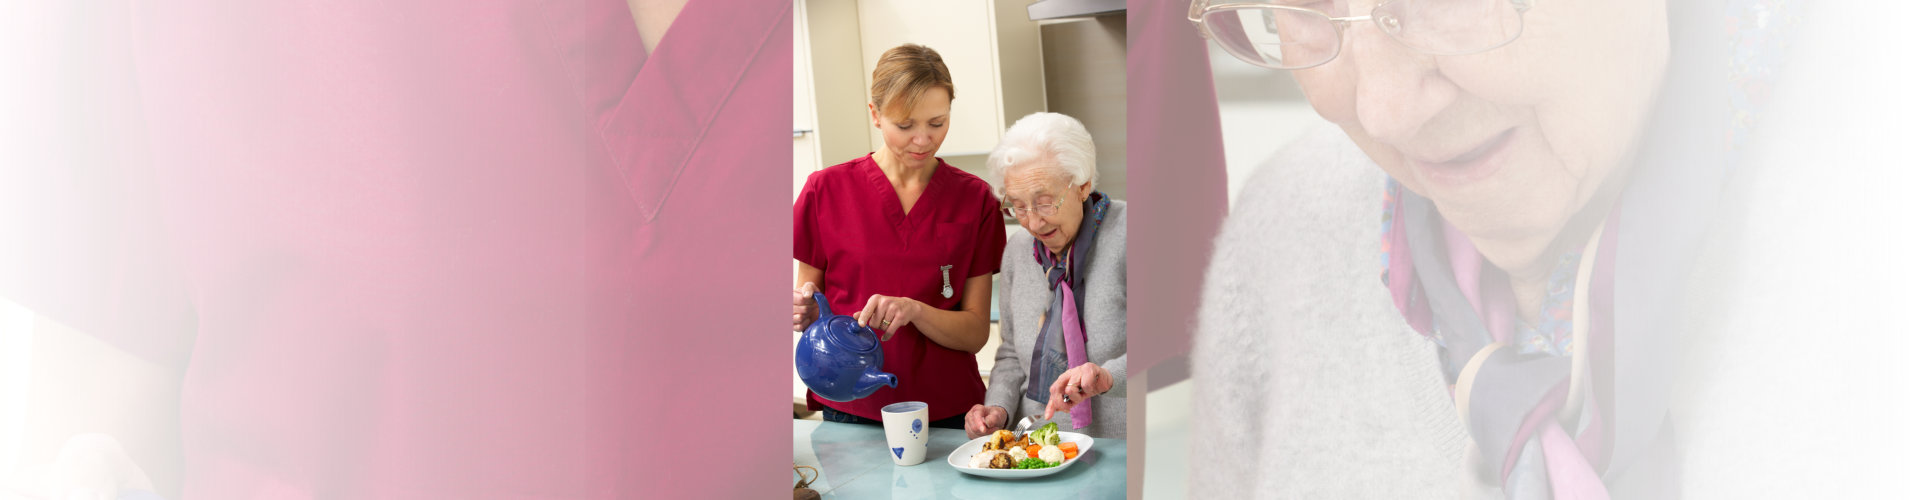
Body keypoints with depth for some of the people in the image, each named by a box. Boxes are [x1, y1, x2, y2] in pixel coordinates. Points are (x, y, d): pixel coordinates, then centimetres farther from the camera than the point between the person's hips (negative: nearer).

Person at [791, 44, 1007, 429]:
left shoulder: (975, 198, 1)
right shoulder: (826, 190, -2)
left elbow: (975, 332, -2)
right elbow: (809, 307, 6)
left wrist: (914, 311, -19)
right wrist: (807, 310, -16)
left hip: (949, 414, 1)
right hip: (851, 413, 0)